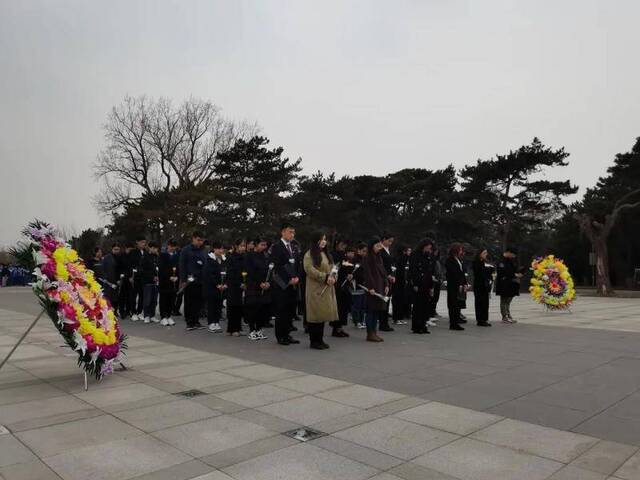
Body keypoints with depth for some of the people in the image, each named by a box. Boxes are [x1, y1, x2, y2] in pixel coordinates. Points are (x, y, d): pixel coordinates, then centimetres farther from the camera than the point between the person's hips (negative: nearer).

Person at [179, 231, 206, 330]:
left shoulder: (202, 252, 13)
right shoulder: (186, 250, -1)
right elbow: (182, 266, -5)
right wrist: (183, 280, -11)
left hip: (200, 281, 4)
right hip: (189, 281, -4)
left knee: (198, 302, 4)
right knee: (189, 302, 2)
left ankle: (196, 321, 14)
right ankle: (189, 322, 9)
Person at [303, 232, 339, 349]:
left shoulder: (327, 254, 18)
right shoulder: (309, 254, -6)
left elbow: (333, 268, 18)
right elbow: (309, 269, -17)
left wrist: (333, 278, -4)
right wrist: (325, 277, -20)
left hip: (327, 289, 7)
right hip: (315, 289, -7)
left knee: (323, 314, 9)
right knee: (315, 315, -4)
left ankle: (320, 340, 17)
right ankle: (313, 341, 4)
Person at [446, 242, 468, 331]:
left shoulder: (459, 260, 18)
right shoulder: (450, 261, -8)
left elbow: (462, 273, 17)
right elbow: (452, 274, -14)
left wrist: (465, 284, 6)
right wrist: (459, 285, -15)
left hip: (461, 286, 8)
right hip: (453, 287, -8)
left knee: (458, 305, 7)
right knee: (453, 305, -4)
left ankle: (456, 323, 11)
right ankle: (453, 324, -1)